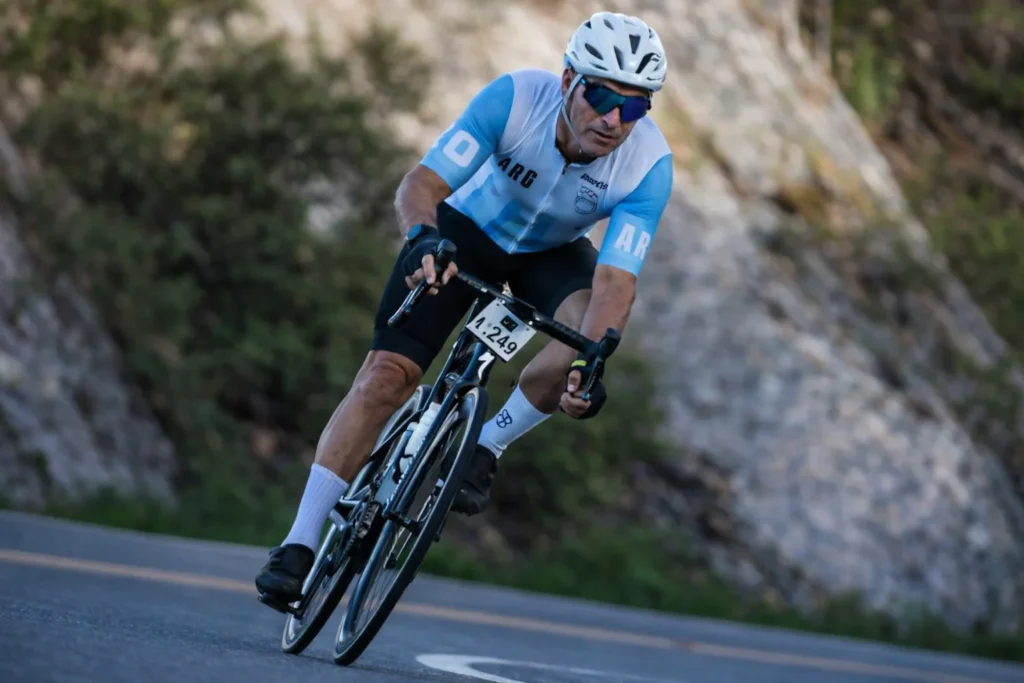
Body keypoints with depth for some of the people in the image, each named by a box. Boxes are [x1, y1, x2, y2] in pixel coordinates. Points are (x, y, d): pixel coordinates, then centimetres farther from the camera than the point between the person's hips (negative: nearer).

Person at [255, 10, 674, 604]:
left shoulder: (649, 165, -30)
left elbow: (615, 281, -34)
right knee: (388, 372, -16)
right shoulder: (515, 98, -33)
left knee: (587, 338, -31)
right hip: (467, 228, -1)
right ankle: (299, 546, -10)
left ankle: (486, 447, -5)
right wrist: (422, 238, -56)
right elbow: (420, 185, -34)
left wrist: (590, 362, -52)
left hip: (554, 253, 1)